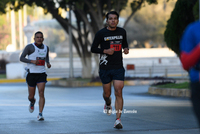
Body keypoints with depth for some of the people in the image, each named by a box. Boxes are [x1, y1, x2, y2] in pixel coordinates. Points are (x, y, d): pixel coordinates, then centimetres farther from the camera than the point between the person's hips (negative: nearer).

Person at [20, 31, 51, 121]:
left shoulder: (46, 48, 7)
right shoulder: (29, 47, -8)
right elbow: (21, 58, -10)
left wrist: (48, 63, 6)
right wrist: (32, 61, -24)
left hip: (41, 74, 2)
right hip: (31, 74, -2)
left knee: (41, 93, -15)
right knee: (31, 96, 8)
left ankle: (40, 114, -14)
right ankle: (32, 102, 46)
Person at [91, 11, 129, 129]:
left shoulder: (122, 32, 6)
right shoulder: (101, 33, -4)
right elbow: (93, 49, 1)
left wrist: (126, 48, 0)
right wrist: (105, 51, -15)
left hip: (118, 67, 1)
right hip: (105, 67, -1)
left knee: (118, 92, -11)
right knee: (107, 94, 8)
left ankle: (118, 120, -10)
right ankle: (108, 104, 47)